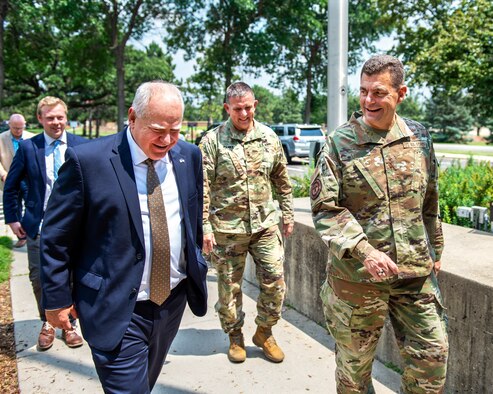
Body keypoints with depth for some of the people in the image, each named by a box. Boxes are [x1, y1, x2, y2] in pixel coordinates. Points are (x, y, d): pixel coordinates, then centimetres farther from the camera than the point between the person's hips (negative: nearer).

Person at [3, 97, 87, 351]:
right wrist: (13, 218, 3)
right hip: (39, 226, 0)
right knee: (39, 278, 9)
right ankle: (47, 323, 31)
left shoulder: (82, 146, -1)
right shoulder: (28, 147, -1)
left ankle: (69, 324, 28)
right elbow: (11, 187, 7)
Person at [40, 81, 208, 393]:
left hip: (174, 299, 5)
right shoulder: (87, 160, -16)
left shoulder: (189, 156, -1)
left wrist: (197, 270, 16)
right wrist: (57, 297, -3)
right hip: (116, 310, -5)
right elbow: (56, 237, -7)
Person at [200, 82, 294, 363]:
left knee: (275, 279, 4)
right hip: (227, 227, -2)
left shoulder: (269, 137, 5)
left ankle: (264, 332, 27)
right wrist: (205, 227, -12)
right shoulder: (213, 140, -5)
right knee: (230, 285, 8)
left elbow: (282, 180, 14)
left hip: (265, 224, 3)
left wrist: (288, 214, 14)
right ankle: (235, 337, 30)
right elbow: (202, 188, -7)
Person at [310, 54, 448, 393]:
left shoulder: (419, 137, 5)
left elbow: (430, 201, 15)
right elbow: (325, 208, -12)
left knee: (433, 354, 12)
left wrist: (435, 249, 20)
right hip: (356, 275, -3)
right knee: (354, 366, 11)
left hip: (416, 273, 4)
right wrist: (364, 251, -23)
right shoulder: (339, 143, -8)